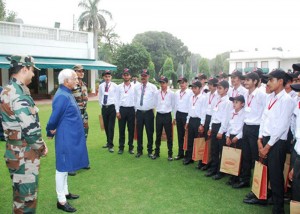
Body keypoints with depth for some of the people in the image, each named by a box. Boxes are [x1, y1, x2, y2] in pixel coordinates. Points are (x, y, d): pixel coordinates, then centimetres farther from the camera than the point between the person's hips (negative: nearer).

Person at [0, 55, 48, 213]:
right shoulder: (19, 93, -22)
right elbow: (31, 129, -26)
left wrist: (38, 143, 11)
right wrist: (41, 147, -8)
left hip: (15, 151, 10)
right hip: (24, 155, -10)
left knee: (20, 194, 24)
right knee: (27, 197, 5)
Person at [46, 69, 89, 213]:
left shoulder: (67, 94, 9)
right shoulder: (62, 96, -22)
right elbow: (54, 118, -17)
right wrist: (50, 132, -1)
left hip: (71, 137, 10)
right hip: (66, 138, -10)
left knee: (66, 167, 20)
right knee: (63, 168, 1)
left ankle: (65, 192, 34)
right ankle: (61, 201, 13)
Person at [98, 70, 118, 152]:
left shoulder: (114, 86, -6)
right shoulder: (101, 86, 4)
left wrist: (116, 108, -4)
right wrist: (101, 105, 11)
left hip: (112, 107, -4)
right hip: (104, 108, 4)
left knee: (111, 127, -4)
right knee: (106, 126, 13)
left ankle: (110, 145, 1)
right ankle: (108, 142, 29)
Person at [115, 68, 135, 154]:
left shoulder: (134, 86, 0)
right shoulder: (119, 87, 5)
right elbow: (117, 99, 6)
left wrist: (136, 111, -3)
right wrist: (117, 111, -1)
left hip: (131, 109, -1)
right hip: (122, 109, 1)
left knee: (131, 129, 6)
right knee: (121, 129, 6)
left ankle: (131, 147, 18)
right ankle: (121, 147, 16)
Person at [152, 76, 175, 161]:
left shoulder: (171, 93, -5)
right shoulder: (157, 93, 3)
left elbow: (173, 105, 0)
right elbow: (156, 104, 11)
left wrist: (174, 117, 2)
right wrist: (158, 110, 5)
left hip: (167, 115, -2)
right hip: (159, 115, 3)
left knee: (169, 135, 5)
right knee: (158, 135, 11)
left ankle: (170, 154, 16)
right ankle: (156, 152, 24)